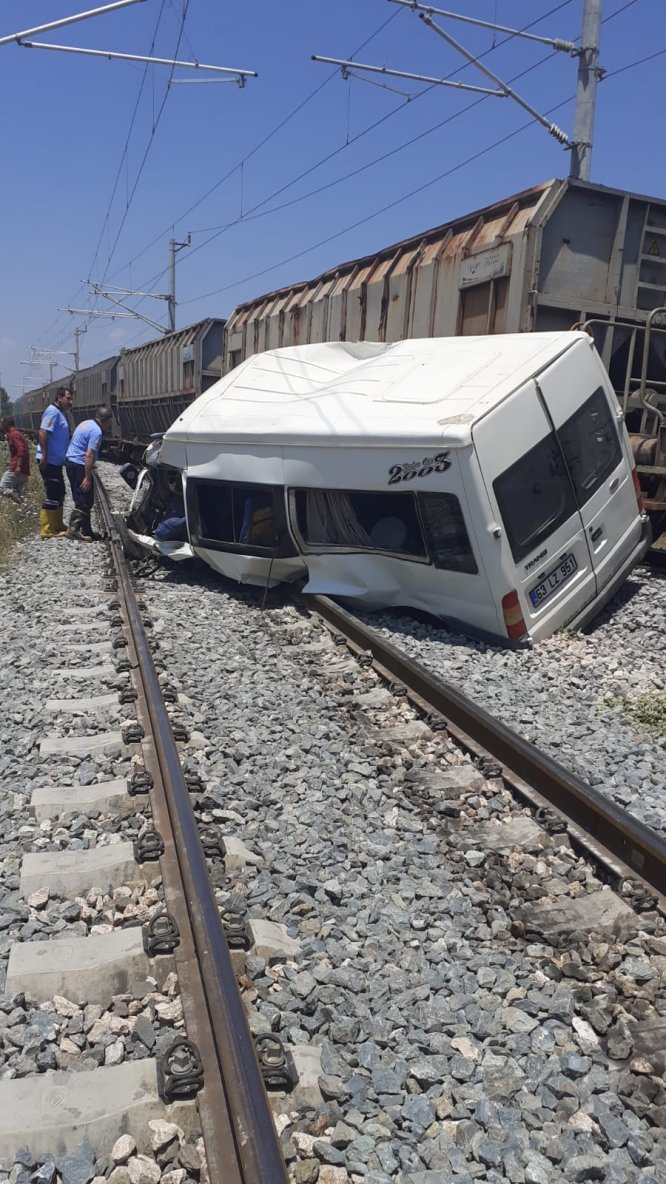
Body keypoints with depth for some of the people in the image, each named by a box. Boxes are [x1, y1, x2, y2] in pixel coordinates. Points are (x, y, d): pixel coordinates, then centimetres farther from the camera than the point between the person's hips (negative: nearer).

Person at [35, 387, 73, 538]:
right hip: (49, 461, -11)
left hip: (56, 461, 11)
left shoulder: (61, 413, 16)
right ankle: (47, 530, -4)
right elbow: (43, 433, -24)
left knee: (59, 493, 17)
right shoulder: (53, 412, -15)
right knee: (52, 495, -8)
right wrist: (44, 457, -27)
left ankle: (57, 526, 27)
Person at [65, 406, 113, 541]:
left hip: (71, 461, 10)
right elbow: (89, 455, -23)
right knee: (85, 501, -6)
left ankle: (86, 531, 18)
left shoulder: (87, 423, 14)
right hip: (79, 465, -10)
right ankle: (73, 529, -8)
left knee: (81, 499, 13)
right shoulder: (97, 431, -16)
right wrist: (87, 478, -23)